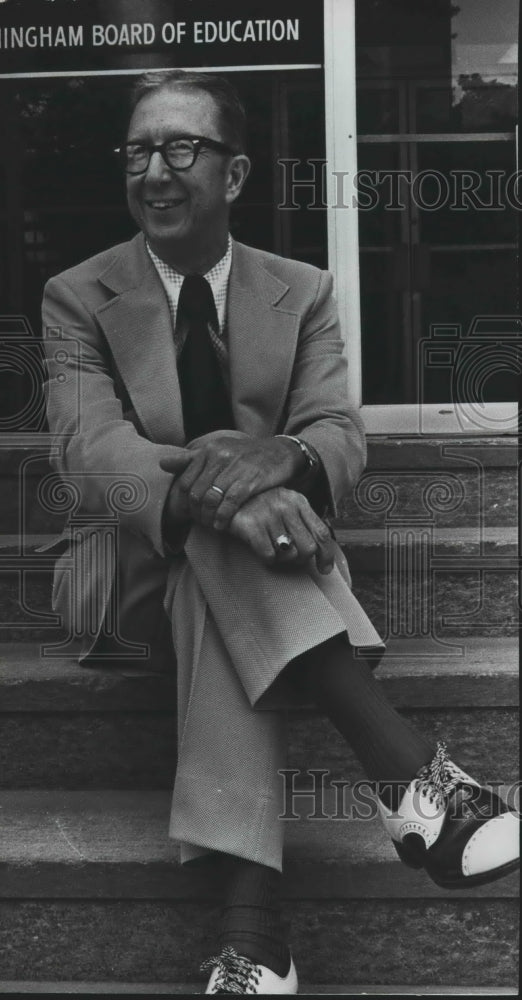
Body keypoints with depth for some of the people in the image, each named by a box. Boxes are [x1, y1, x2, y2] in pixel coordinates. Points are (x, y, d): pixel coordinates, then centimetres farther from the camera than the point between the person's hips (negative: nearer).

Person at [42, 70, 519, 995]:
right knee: (218, 528, -35)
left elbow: (340, 434, -9)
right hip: (128, 568, -1)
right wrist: (215, 494, -41)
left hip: (236, 571, 1)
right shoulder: (78, 297, 0)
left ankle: (250, 918, -48)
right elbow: (89, 443, -18)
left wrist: (278, 457, -37)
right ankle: (404, 765, -46)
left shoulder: (302, 293, 6)